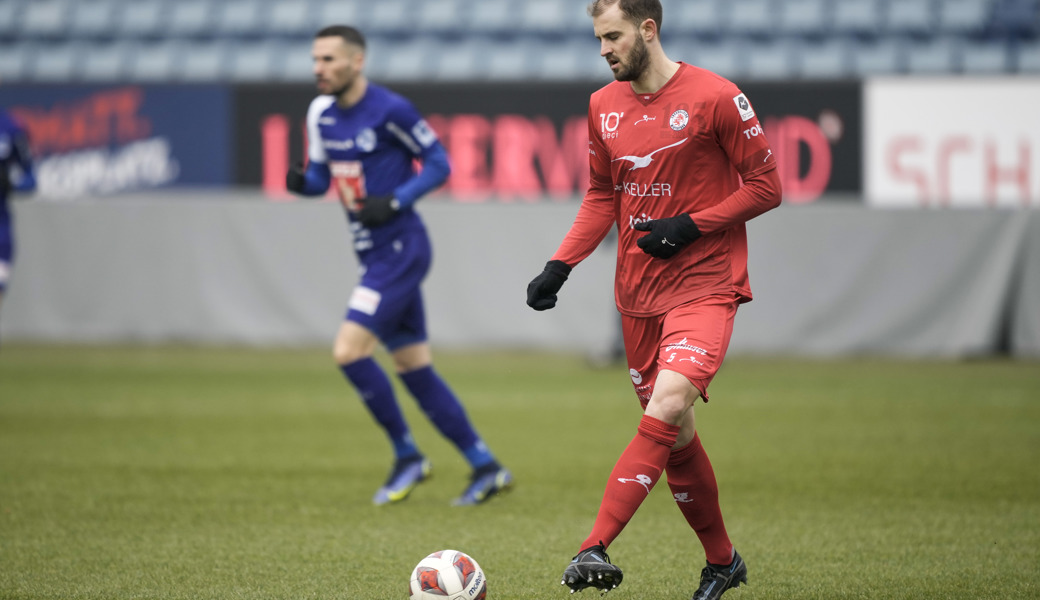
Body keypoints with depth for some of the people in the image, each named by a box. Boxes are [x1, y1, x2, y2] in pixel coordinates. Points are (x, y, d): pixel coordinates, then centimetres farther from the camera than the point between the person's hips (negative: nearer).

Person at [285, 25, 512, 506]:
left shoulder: (389, 111, -15)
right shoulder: (321, 113, 8)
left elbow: (439, 163, -9)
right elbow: (321, 174, 17)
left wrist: (396, 201, -20)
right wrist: (301, 182, -5)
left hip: (400, 248, -8)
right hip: (374, 254, 8)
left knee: (349, 351, -16)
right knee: (414, 368, 9)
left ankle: (407, 455, 0)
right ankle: (486, 468, 16)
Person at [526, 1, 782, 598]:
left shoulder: (714, 97, -10)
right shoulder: (605, 106, 8)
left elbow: (767, 185, -6)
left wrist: (689, 226, -15)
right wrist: (560, 266, 6)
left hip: (706, 285, -6)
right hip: (639, 291, 6)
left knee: (667, 408, -24)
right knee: (674, 435, 9)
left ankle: (595, 548, -30)